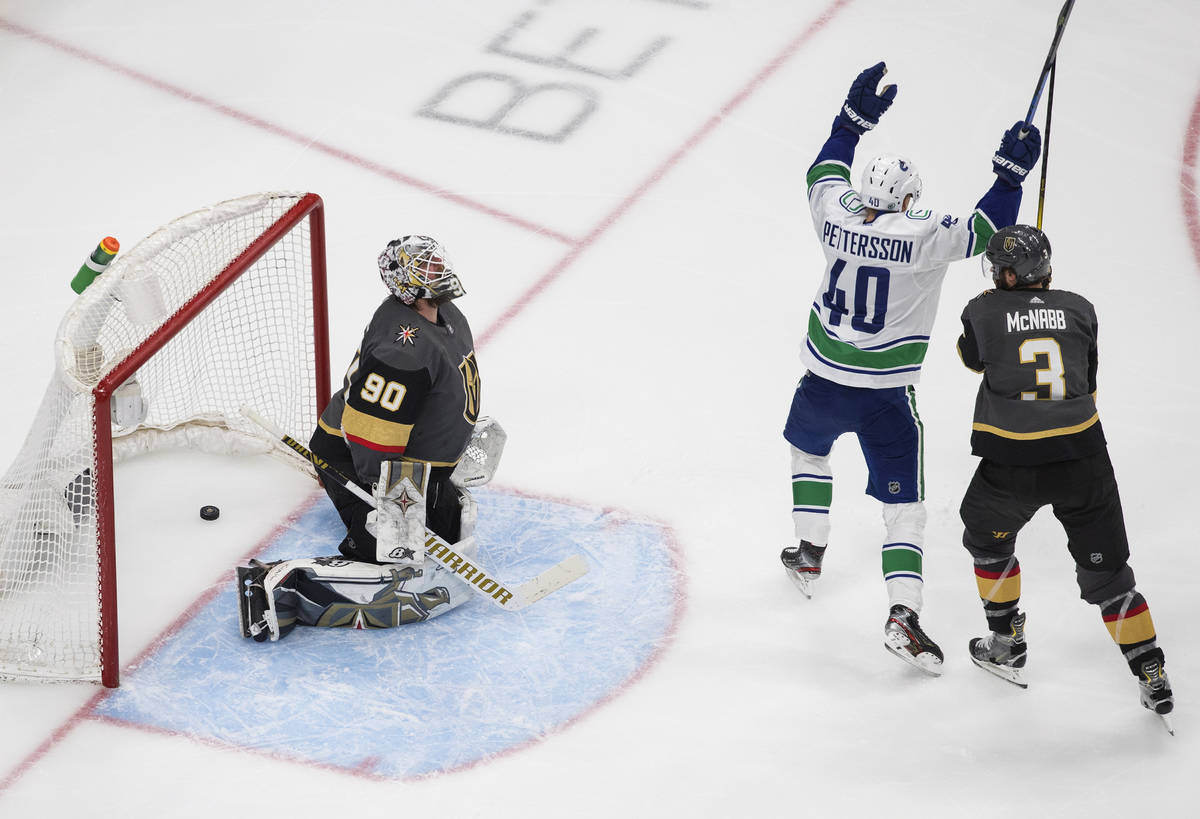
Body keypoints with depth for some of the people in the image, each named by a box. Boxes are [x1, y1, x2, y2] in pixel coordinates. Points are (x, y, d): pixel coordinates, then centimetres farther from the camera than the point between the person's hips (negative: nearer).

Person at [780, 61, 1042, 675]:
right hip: (885, 397, -4)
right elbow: (984, 230, -14)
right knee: (903, 502, 2)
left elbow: (824, 173, 15)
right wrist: (1011, 172, -9)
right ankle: (903, 613, -11)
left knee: (808, 448, 35)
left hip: (823, 381, 4)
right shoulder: (922, 237, -18)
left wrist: (855, 117, 20)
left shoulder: (837, 215, -5)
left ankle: (809, 555, 40)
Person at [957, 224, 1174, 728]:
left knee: (987, 537, 28)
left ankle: (1006, 645, 33)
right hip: (1083, 459, 2)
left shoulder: (983, 311, -2)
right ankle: (1153, 677, 6)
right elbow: (1087, 383, 14)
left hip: (1011, 466, -2)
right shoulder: (1078, 309, 4)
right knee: (1106, 571, 10)